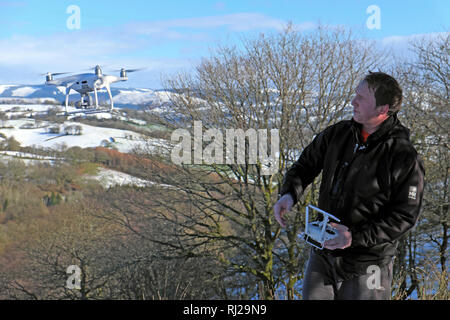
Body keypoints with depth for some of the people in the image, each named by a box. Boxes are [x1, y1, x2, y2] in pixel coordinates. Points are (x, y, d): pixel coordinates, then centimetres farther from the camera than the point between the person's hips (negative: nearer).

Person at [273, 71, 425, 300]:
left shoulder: (404, 157, -17)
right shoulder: (338, 133, 0)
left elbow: (405, 216, -16)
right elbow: (305, 165, 12)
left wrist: (356, 237, -25)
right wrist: (289, 193, -10)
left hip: (366, 264, -5)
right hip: (322, 253, 5)